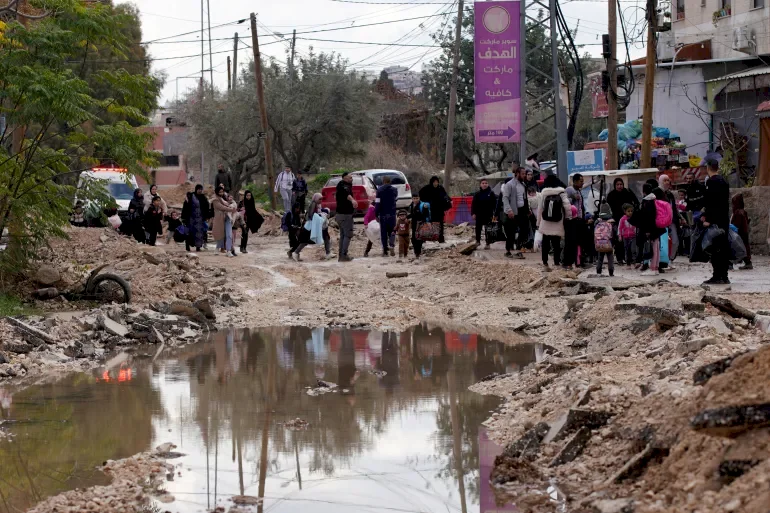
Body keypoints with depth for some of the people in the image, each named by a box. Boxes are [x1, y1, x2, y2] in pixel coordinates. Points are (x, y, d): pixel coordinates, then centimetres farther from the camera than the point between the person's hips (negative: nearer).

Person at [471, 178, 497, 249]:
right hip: (479, 214, 1)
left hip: (488, 215, -1)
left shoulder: (491, 193, 0)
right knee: (478, 228, 7)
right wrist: (473, 213, -5)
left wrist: (494, 214, -7)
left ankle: (487, 243, 7)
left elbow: (494, 204, 0)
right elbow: (473, 204, 3)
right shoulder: (477, 194, 3)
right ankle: (477, 241, 24)